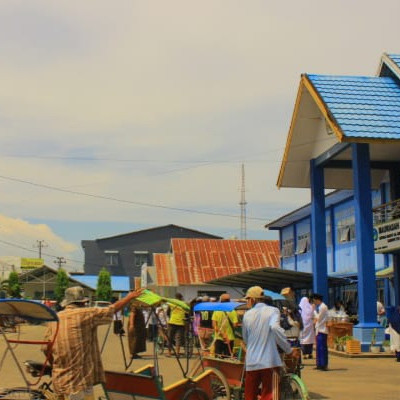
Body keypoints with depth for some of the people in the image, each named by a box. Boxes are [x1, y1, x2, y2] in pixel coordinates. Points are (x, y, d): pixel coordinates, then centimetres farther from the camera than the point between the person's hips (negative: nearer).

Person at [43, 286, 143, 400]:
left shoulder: (54, 319, 8)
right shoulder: (87, 314, -7)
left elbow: (47, 349, 7)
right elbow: (114, 308, 3)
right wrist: (130, 297, 18)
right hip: (80, 378, -6)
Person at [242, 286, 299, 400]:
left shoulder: (247, 315, 7)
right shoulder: (273, 310, -2)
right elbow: (275, 327, -23)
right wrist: (289, 349, -16)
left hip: (251, 362, 3)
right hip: (269, 361, -3)